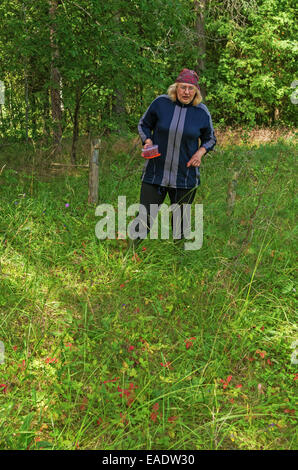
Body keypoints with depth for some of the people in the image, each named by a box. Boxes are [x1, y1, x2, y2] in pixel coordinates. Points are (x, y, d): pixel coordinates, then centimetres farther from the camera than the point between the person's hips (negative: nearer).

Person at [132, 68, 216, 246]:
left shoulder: (202, 112, 0)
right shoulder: (160, 103, -3)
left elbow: (210, 138, 15)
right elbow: (144, 124, 12)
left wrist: (201, 151, -5)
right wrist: (148, 141, -6)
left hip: (186, 176, 1)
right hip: (155, 173, -1)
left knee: (181, 218, 11)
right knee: (145, 216, 0)